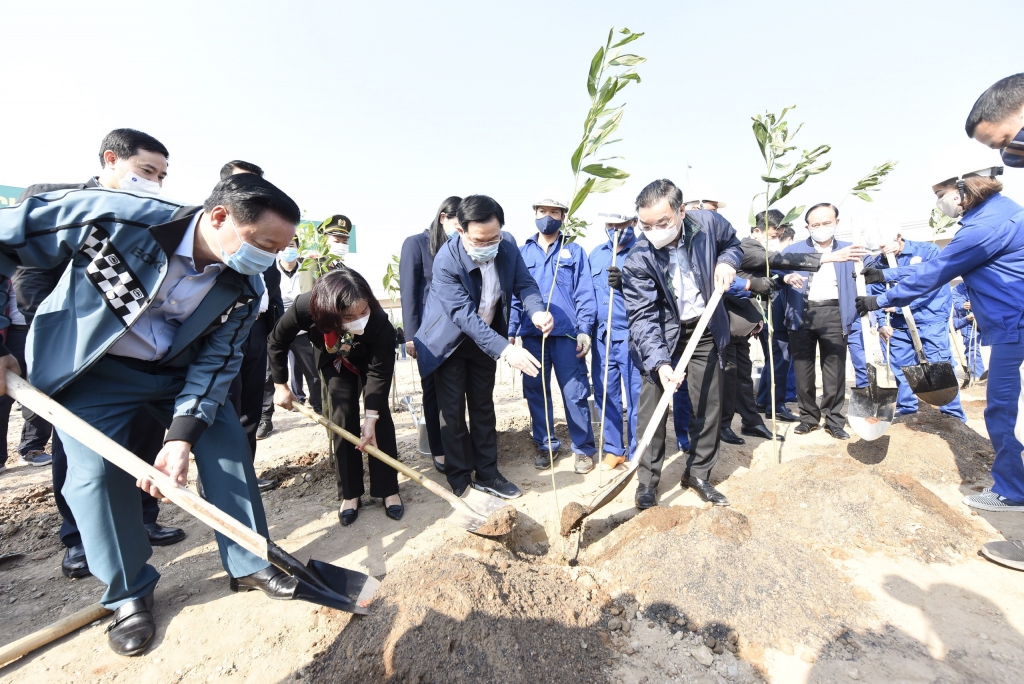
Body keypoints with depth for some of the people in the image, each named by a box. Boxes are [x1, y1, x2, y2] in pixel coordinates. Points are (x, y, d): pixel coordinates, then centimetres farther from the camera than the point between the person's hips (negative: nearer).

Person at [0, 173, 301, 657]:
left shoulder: (243, 287, -19)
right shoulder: (118, 217, -31)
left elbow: (217, 361, -14)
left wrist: (182, 435, -24)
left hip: (179, 367, 3)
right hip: (89, 363, -3)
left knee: (228, 443, -4)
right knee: (95, 469, -11)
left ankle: (249, 565, 13)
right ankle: (129, 593, 12)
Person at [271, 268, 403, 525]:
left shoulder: (379, 324, -42)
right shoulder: (306, 308, -39)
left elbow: (379, 373, -30)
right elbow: (277, 342, -17)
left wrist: (370, 419, -30)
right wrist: (280, 386, -9)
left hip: (370, 361, -1)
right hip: (334, 361, 1)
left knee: (380, 416, -7)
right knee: (343, 419, -5)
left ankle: (388, 489, 6)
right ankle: (350, 493, 9)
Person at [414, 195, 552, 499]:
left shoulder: (508, 245, -16)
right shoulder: (446, 260, -31)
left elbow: (524, 282, -10)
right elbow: (464, 315, -34)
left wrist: (537, 311, -33)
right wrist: (504, 349, -44)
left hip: (485, 338, 5)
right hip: (449, 342, -4)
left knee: (483, 407, 13)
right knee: (453, 411, 1)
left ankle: (487, 473, 25)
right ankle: (460, 480, 17)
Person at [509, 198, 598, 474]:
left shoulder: (574, 251, 7)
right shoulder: (523, 253, 11)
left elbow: (585, 294, 1)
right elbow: (514, 294, 9)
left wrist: (584, 330, -8)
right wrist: (510, 330, 1)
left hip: (566, 333, -2)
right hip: (532, 334, 2)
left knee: (575, 392, 0)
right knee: (535, 391, 8)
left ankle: (584, 448, 14)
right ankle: (546, 445, 23)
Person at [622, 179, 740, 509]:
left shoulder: (708, 223, -13)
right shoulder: (638, 260, -23)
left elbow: (732, 243, 11)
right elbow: (642, 316, -26)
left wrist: (726, 262, -12)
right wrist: (659, 362, -37)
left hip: (704, 330, 3)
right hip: (661, 333, -3)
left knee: (709, 404, 8)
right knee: (652, 404, -6)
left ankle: (698, 473, 26)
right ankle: (648, 479, 10)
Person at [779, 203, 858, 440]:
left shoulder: (848, 251, 15)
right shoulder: (794, 250, 11)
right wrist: (785, 277, -25)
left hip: (834, 314, 0)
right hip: (802, 313, 0)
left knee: (834, 370, 1)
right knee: (803, 369, 5)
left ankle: (834, 420, 13)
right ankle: (809, 416, 17)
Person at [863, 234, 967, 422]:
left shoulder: (927, 250, -7)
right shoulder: (878, 263, 4)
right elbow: (875, 295, 5)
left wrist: (886, 275, -38)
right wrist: (882, 323, -6)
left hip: (930, 320, -4)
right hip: (899, 323, 4)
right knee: (900, 366, 9)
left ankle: (953, 413, 6)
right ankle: (906, 407, 24)